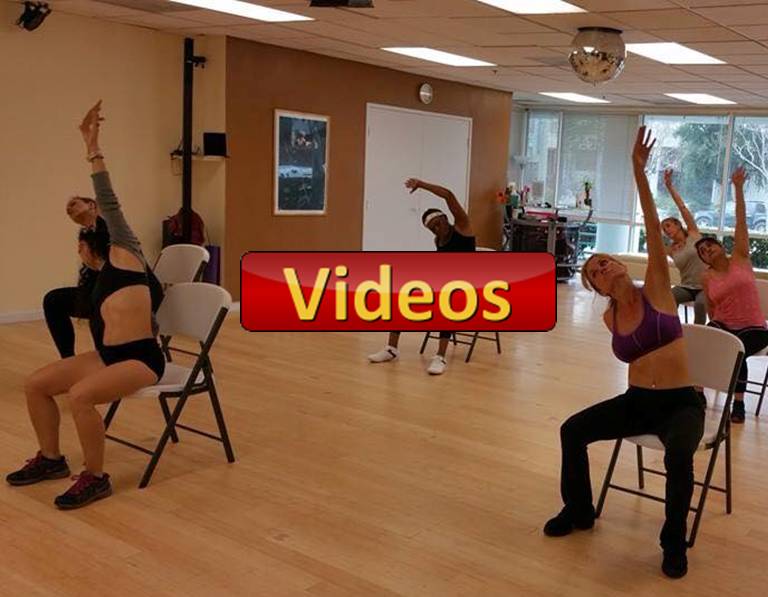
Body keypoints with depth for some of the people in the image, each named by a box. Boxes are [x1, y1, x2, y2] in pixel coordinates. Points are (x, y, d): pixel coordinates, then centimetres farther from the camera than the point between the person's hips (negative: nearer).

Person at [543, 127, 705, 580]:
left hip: (681, 402, -4)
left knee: (678, 454, -34)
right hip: (636, 400, 5)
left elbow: (654, 230, -18)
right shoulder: (610, 318, 1)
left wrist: (639, 171, -24)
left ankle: (675, 542, -9)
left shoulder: (656, 291, -9)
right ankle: (579, 511, 13)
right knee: (573, 431, -11)